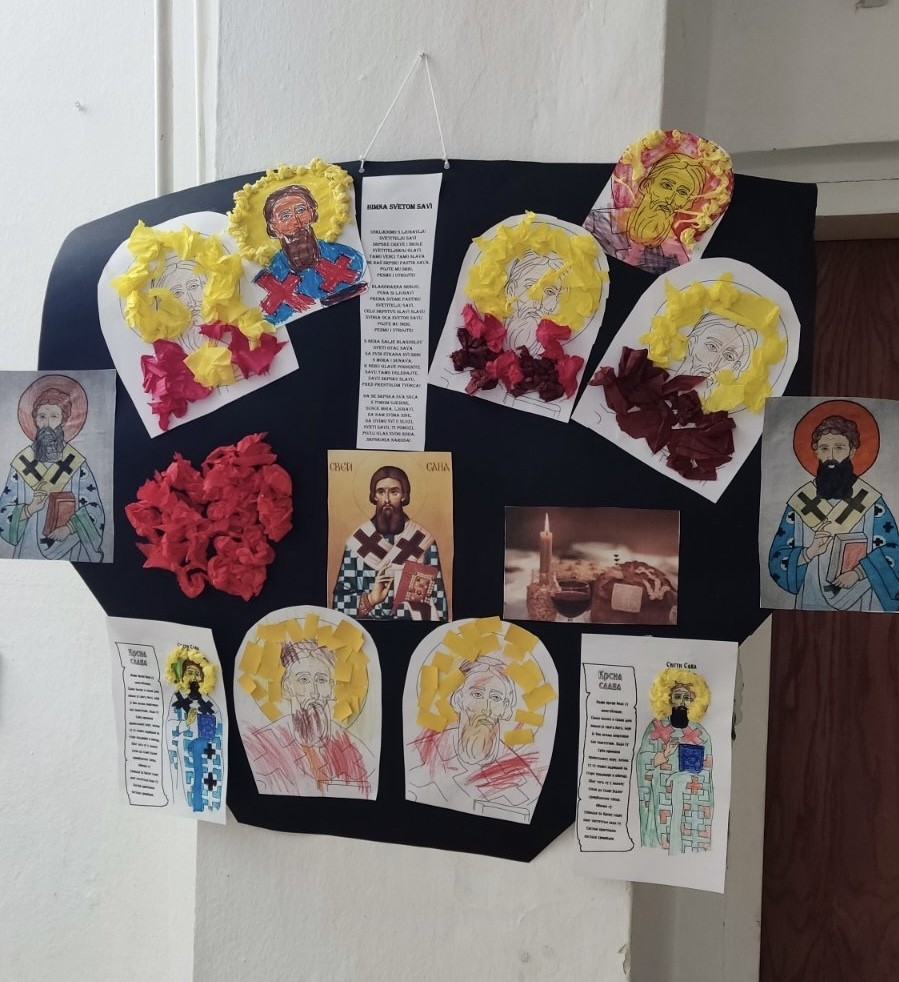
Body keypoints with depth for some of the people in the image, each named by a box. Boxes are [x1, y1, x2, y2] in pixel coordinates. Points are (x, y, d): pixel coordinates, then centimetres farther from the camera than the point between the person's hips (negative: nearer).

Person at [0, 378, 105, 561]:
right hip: (29, 550, 1)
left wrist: (69, 527, -17)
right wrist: (29, 509, -17)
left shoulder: (77, 464, -6)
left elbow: (93, 508, -5)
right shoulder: (20, 464, -3)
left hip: (71, 549, -1)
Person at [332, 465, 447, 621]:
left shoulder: (424, 541, 0)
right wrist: (369, 600, -13)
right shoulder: (357, 542, 0)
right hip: (369, 618, 1)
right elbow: (341, 597, 1)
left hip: (414, 618, 0)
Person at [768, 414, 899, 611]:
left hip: (863, 602, -1)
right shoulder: (799, 502, -3)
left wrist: (859, 572, -18)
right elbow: (777, 558, -2)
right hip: (812, 601, 1)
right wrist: (808, 552, -19)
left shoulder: (871, 501, -4)